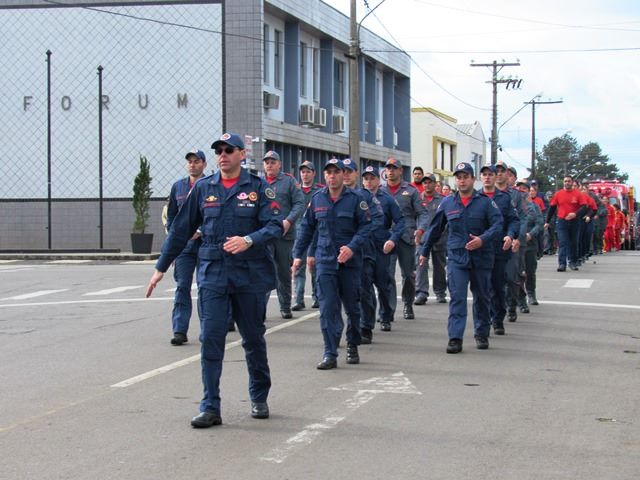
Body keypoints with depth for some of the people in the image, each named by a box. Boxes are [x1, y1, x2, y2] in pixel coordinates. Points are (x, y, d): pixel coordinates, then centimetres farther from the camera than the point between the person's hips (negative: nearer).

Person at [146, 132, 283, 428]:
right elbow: (180, 230, 12)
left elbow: (275, 226, -9)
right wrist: (161, 268, 12)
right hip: (212, 273, 1)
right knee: (210, 339, -6)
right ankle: (210, 408, -3)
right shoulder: (203, 188, 8)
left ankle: (259, 398, 26)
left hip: (250, 273, -1)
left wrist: (248, 241, -27)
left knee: (253, 338, 9)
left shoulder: (258, 188, 0)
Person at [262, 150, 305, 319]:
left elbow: (299, 204, -3)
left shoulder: (289, 181, 4)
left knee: (284, 272, 9)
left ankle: (285, 307, 20)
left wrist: (288, 221, -16)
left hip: (285, 234, 0)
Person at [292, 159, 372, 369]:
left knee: (352, 305, 10)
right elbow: (306, 228, 13)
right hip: (325, 260, 1)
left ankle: (353, 346, 31)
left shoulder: (355, 199, -2)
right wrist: (298, 254, 9)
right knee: (327, 307, -7)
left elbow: (365, 226, -6)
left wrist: (352, 247, -20)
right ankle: (330, 354, -6)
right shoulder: (317, 199, 6)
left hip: (350, 261, -1)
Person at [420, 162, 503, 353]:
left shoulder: (485, 202, -2)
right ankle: (455, 338, -13)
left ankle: (482, 334, 28)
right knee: (457, 298, -10)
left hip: (481, 258, 0)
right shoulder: (447, 203, 5)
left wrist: (483, 239, -27)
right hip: (456, 257, 0)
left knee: (482, 297, 13)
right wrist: (425, 251, 18)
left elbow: (498, 225, -11)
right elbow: (435, 228, 14)